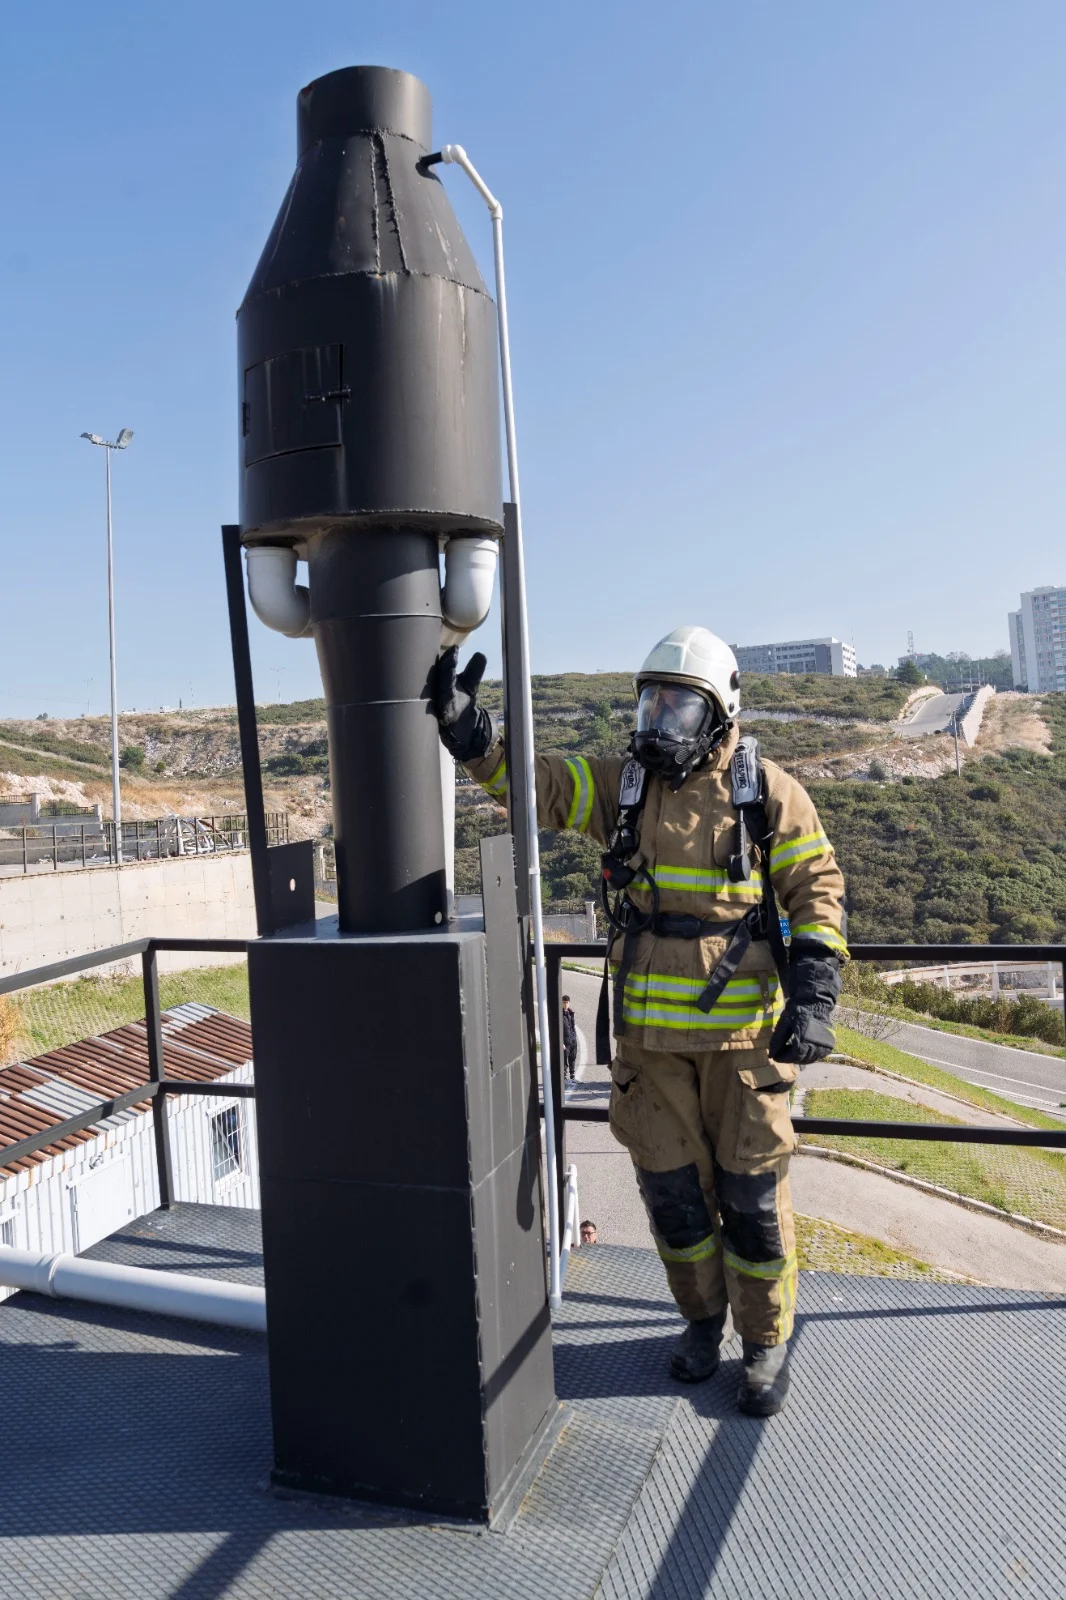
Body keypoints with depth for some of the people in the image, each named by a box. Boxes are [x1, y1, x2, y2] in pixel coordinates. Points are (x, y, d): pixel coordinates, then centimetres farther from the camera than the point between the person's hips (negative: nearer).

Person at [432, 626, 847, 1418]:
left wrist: (814, 996, -17)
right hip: (650, 1030, 3)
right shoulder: (620, 783, 2)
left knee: (751, 1192, 6)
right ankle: (703, 1317, 37)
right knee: (672, 1186, 12)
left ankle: (767, 1340, 29)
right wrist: (469, 732, -23)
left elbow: (817, 889, -6)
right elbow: (531, 779, -5)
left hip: (743, 1027, -2)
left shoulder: (769, 791, -5)